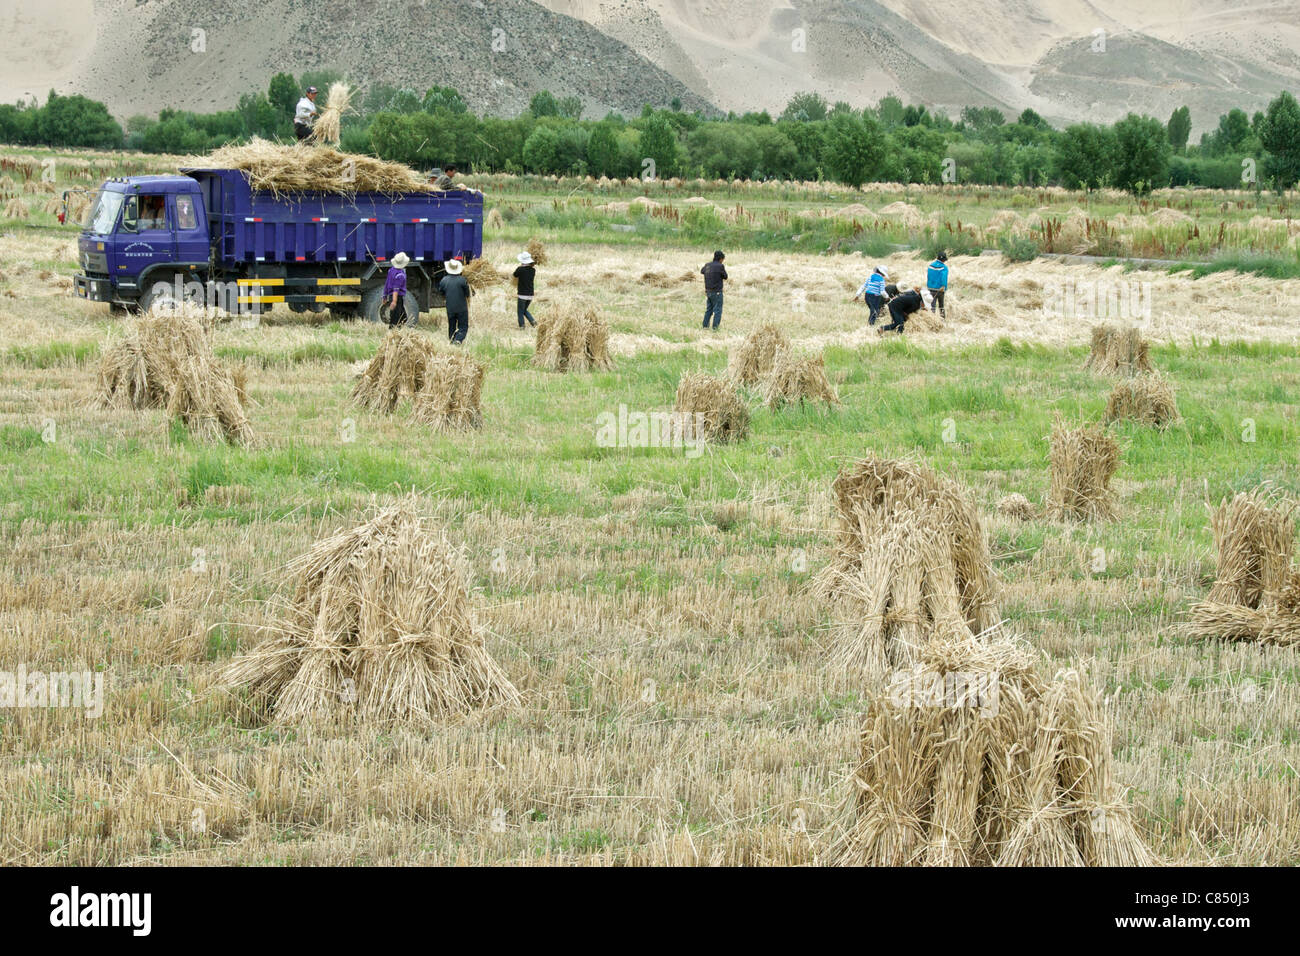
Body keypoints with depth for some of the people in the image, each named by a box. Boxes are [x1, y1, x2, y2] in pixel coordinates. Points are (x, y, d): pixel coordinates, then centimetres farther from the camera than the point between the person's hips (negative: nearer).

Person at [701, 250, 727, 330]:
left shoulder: (707, 265, 4)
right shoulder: (720, 266, -14)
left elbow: (702, 271, 25)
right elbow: (725, 277, -3)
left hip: (708, 291, 6)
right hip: (717, 292, -6)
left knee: (708, 310, 18)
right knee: (717, 311, 0)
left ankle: (705, 326, 19)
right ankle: (715, 327, -4)